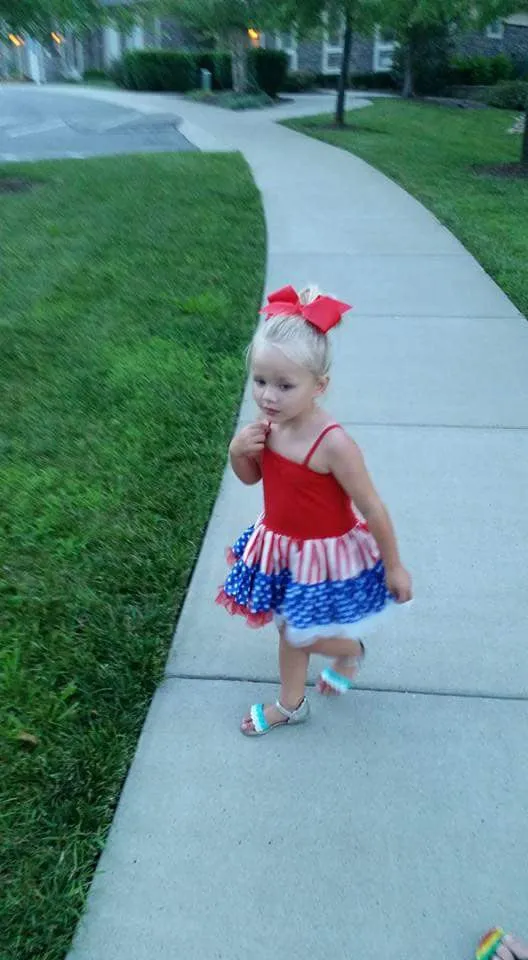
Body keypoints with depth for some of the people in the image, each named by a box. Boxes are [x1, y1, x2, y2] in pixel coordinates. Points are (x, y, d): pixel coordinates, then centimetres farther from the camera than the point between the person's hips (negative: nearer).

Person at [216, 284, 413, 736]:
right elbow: (251, 478, 6)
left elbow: (372, 508, -21)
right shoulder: (268, 425, -12)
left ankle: (351, 650, 44)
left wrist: (394, 566, -11)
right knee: (289, 629, 22)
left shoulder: (332, 443, -32)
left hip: (324, 554, -6)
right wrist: (238, 451, -17)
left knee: (301, 636, 10)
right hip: (280, 546, 6)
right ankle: (291, 705, 47)